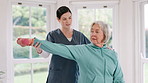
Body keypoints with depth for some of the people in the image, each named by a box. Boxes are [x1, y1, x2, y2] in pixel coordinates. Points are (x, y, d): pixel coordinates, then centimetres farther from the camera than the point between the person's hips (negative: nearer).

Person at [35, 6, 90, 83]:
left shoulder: (79, 35, 8)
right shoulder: (53, 35, -1)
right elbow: (46, 54, -14)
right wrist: (39, 50, -34)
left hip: (74, 76, 2)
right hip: (57, 77, -2)